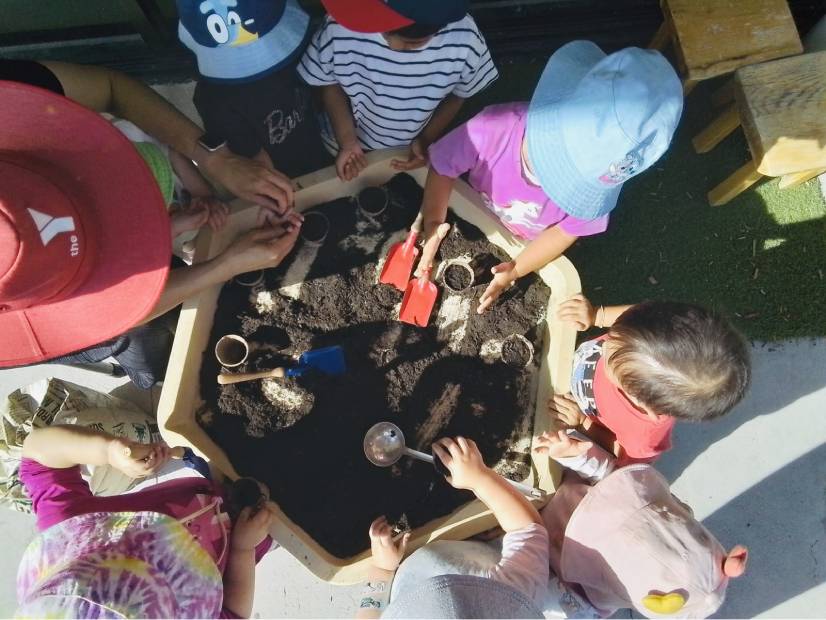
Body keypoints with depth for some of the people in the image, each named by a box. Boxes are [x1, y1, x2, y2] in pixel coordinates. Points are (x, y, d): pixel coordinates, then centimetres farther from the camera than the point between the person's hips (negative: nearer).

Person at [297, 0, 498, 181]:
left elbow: (458, 94, -9)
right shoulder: (340, 27, -32)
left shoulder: (463, 40, -30)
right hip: (344, 144, 0)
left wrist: (426, 139, -16)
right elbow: (329, 83, -13)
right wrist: (348, 141, -21)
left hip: (409, 153, 0)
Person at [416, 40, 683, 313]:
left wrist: (514, 272, -25)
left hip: (527, 249, 1)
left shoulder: (600, 176, -36)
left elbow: (566, 232, -19)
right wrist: (433, 226, -34)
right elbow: (442, 168, -24)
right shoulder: (493, 129, -42)